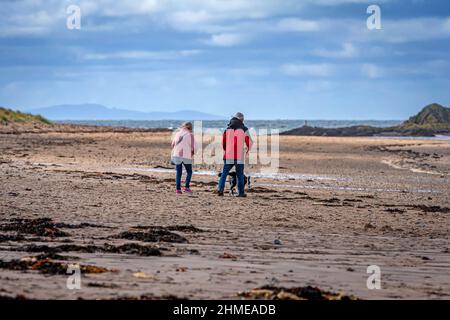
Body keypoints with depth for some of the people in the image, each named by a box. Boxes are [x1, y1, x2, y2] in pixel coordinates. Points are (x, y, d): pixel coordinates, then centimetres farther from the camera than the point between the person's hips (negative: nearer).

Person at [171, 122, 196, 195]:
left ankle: (178, 189, 2)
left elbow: (173, 144, 14)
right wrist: (192, 154, 14)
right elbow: (193, 146, -5)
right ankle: (186, 187, 0)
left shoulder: (177, 133, 9)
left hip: (177, 155, 3)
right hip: (186, 156, -3)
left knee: (178, 173, 10)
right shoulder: (190, 134, -3)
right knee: (189, 172, 13)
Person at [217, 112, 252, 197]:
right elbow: (249, 142, 3)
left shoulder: (227, 129, 7)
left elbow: (223, 142, 13)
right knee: (240, 175, 8)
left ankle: (220, 189, -11)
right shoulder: (244, 130, -1)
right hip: (239, 156, -2)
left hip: (228, 156, 2)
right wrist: (248, 150, 24)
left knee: (224, 173, 6)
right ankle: (241, 192, 7)